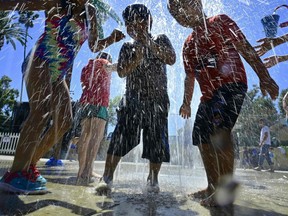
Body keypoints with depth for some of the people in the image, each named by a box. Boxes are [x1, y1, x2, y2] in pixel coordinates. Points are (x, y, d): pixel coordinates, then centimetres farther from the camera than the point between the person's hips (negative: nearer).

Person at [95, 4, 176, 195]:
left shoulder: (160, 40, 10)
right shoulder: (127, 47, 11)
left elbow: (172, 59, -8)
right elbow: (122, 72, -2)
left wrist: (150, 43, -12)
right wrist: (137, 59, -17)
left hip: (157, 100, 0)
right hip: (133, 99, 1)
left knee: (157, 141, 2)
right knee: (120, 138, -8)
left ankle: (153, 179, 21)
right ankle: (107, 178, 2)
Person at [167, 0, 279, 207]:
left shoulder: (220, 22, 7)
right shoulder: (188, 45, 22)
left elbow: (246, 49, -1)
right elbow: (190, 77, 22)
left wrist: (264, 76, -11)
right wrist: (186, 102, 16)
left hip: (231, 84, -6)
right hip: (208, 94, 7)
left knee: (219, 128, -29)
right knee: (203, 139, 5)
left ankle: (227, 186, -16)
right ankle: (213, 187, 20)